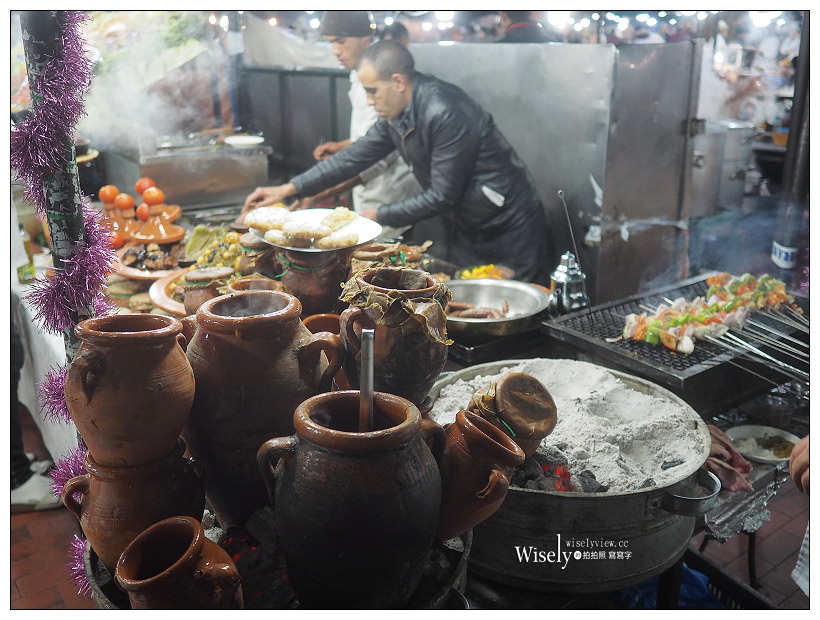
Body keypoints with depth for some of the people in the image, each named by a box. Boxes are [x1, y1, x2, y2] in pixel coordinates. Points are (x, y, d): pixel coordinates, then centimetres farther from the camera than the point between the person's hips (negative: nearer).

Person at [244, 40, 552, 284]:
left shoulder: (445, 113, -28)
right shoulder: (397, 115, 0)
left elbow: (442, 196, -24)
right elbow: (356, 156, 6)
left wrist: (379, 216, -13)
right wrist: (288, 189, 2)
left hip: (509, 227, -8)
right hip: (466, 227, 8)